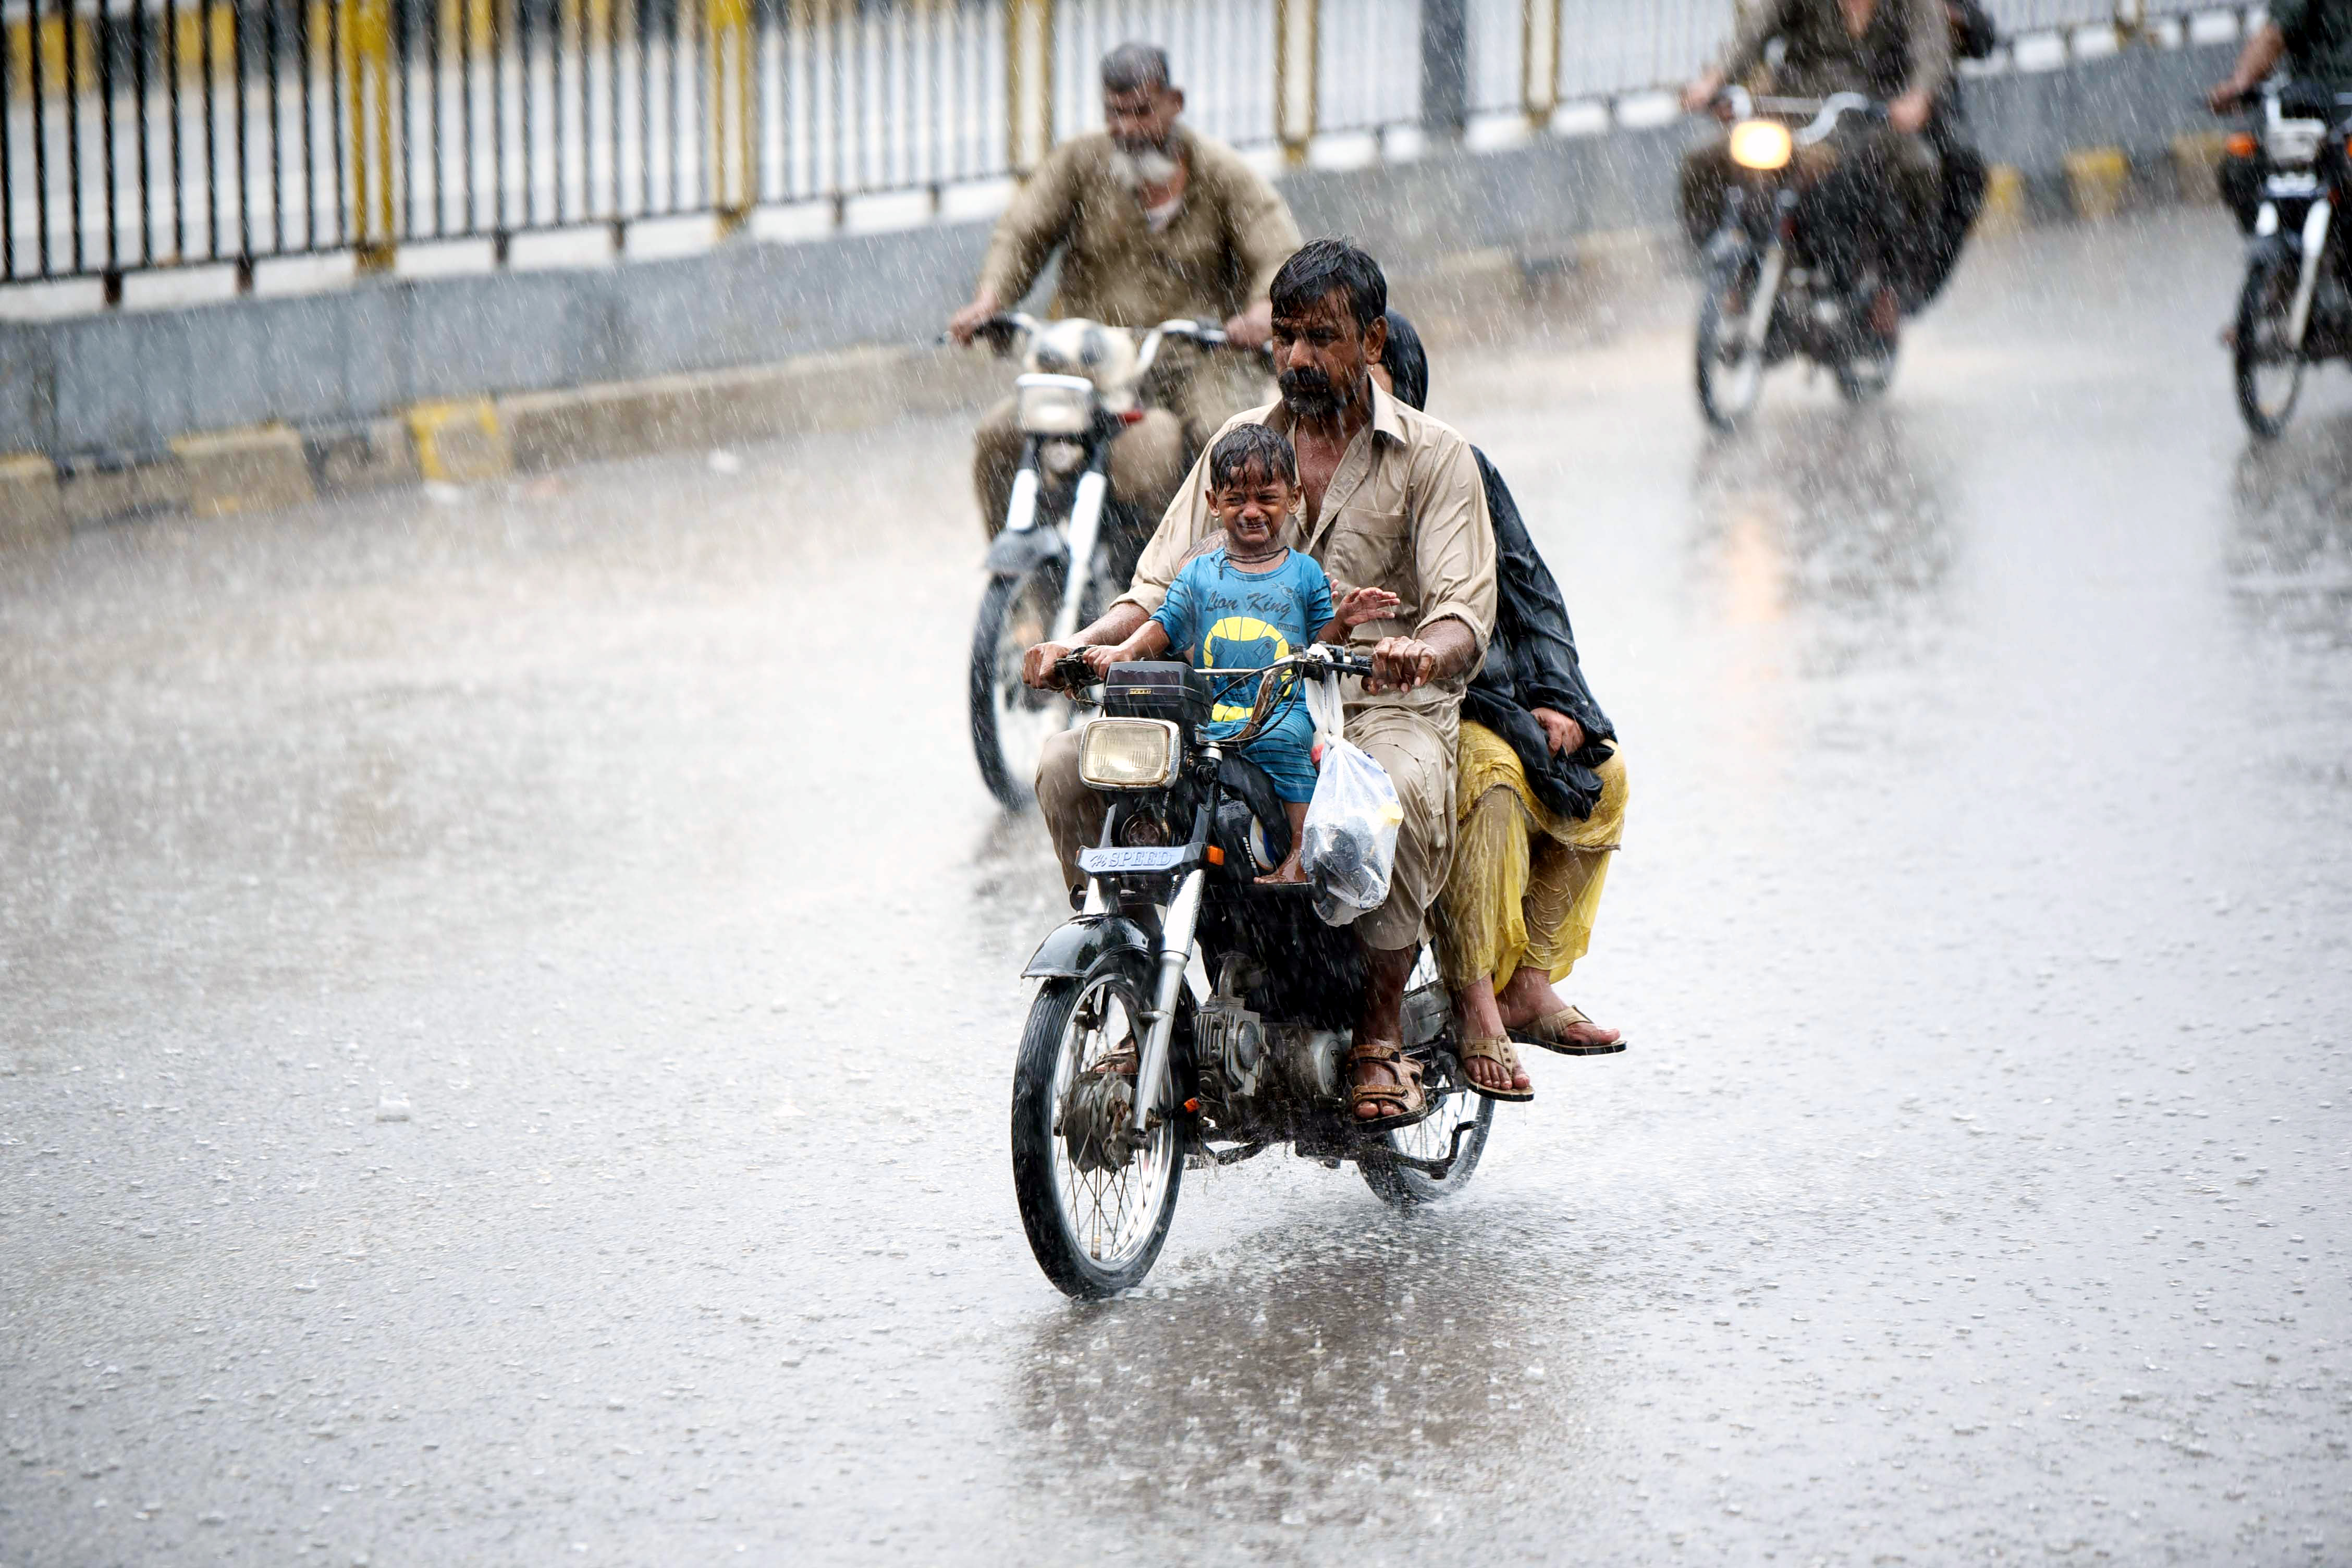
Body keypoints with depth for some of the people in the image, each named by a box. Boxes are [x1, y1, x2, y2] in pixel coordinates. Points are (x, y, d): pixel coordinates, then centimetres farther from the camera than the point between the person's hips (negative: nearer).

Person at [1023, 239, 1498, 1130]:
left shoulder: (1432, 456, 3)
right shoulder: (1243, 443, 15)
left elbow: (1465, 614, -10)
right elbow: (1162, 588, 11)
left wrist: (1425, 651, -35)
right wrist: (1084, 646, -11)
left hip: (1381, 708, -4)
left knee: (1402, 791, -40)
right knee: (1069, 765, -17)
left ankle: (1380, 1031, -20)